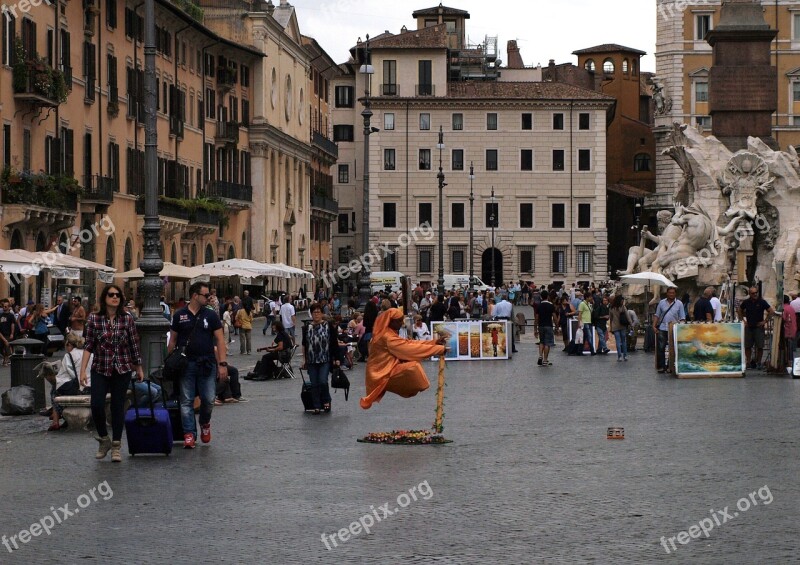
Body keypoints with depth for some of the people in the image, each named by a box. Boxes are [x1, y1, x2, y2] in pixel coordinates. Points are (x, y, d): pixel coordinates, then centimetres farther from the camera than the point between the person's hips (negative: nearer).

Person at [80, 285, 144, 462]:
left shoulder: (127, 318, -1)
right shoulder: (94, 318, -3)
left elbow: (134, 345, 6)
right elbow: (88, 346, -3)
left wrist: (139, 368, 11)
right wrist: (83, 370, -8)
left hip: (122, 369, 0)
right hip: (100, 368, 0)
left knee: (118, 407, 3)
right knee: (97, 405, -12)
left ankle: (116, 446, 14)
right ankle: (104, 439, 12)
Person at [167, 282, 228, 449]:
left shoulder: (211, 315, 5)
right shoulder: (179, 316, 5)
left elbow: (220, 340, 1)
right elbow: (173, 341, 10)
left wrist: (222, 364, -8)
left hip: (207, 363, 0)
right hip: (186, 364, 0)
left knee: (208, 399, -1)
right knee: (186, 401, -1)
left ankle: (205, 423, 28)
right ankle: (189, 434, 3)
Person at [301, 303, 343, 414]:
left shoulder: (329, 326, -1)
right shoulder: (307, 328, 7)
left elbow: (335, 344, 1)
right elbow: (304, 345, 12)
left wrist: (337, 358, -3)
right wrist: (304, 359, 8)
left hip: (325, 360, -3)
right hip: (311, 361, 3)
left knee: (323, 381, -14)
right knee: (314, 384, 3)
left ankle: (326, 401, 9)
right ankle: (316, 406, 10)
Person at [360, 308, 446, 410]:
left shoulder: (388, 334, 13)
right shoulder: (387, 337, -18)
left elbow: (408, 343, 11)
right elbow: (409, 348, -21)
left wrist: (434, 342, 4)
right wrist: (439, 349, -19)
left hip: (380, 373, 10)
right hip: (383, 375, -10)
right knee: (413, 367, -24)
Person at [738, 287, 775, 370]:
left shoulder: (762, 302, -4)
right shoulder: (746, 302, 4)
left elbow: (771, 311, -1)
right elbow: (740, 311, 21)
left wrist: (765, 321, -4)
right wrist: (742, 320, 10)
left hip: (759, 327, -2)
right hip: (748, 327, 2)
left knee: (760, 346, -2)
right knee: (747, 346, 1)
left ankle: (758, 363, 8)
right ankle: (748, 362, 9)